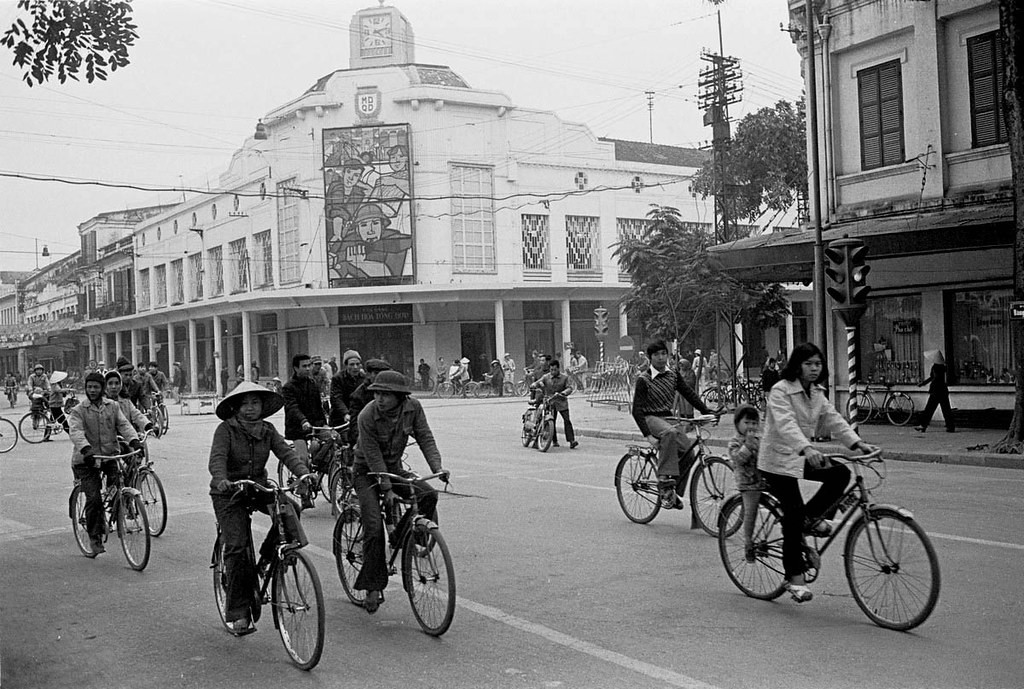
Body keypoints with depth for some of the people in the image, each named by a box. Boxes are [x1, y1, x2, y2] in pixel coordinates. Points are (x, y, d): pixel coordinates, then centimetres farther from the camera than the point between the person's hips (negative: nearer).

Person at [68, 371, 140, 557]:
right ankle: (95, 539, 3)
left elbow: (123, 424, -2)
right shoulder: (78, 411, -1)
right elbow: (76, 431, -17)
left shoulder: (112, 406, 9)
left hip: (110, 455, 2)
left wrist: (134, 440, -22)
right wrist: (86, 449, -36)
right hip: (86, 460, -2)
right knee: (93, 499, -9)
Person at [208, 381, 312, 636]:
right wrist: (221, 480, -45)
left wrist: (304, 473, -29)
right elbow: (217, 458, -23)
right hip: (229, 493, -4)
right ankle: (237, 614, -3)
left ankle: (268, 558, 0)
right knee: (237, 547, -12)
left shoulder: (267, 430, 3)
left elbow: (286, 452, -10)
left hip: (258, 487, 4)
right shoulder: (226, 429, -9)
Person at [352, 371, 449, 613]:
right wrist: (387, 489, -27)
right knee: (374, 528, -15)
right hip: (367, 472, -4)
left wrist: (437, 467, -25)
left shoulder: (413, 407, -14)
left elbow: (425, 438, -11)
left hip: (394, 468, 4)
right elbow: (373, 455, -24)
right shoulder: (367, 416, -26)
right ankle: (373, 588, -6)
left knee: (428, 495, -22)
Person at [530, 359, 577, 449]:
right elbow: (536, 384, 0)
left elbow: (569, 388, -7)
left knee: (567, 420, -11)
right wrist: (535, 385, -25)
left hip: (562, 402, -1)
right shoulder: (546, 377, 3)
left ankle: (572, 440, -12)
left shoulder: (564, 377, 0)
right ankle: (554, 441, 16)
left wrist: (563, 393, -27)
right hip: (549, 402, 1)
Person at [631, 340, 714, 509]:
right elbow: (637, 411, -13)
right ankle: (664, 480, -40)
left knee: (688, 453, -12)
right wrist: (648, 435, -22)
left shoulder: (673, 375, 8)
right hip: (651, 419, -6)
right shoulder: (643, 380, -9)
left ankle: (676, 492, 4)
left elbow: (689, 393, 11)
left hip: (668, 418, 6)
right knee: (670, 432, -38)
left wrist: (707, 411, -3)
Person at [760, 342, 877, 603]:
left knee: (840, 473, -14)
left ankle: (814, 517, 5)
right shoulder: (780, 391, -17)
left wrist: (858, 443, -14)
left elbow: (834, 420, 1)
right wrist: (807, 449, -47)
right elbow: (786, 425, -32)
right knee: (793, 515, -8)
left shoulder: (817, 394, 8)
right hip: (778, 460, -7)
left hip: (801, 457, 7)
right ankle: (794, 578, 3)